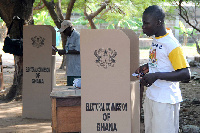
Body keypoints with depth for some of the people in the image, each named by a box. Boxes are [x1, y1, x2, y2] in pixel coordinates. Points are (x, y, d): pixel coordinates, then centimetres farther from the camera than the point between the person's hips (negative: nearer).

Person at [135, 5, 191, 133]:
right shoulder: (155, 39, 9)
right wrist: (147, 67, 7)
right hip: (151, 97, 9)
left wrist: (156, 76, -28)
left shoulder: (172, 45, -19)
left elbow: (186, 74, -22)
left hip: (166, 100, -9)